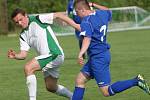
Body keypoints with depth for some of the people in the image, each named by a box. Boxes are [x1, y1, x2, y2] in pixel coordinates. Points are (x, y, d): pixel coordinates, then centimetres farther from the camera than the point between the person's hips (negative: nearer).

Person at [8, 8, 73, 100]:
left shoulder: (38, 20, -8)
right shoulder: (23, 35, 13)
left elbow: (58, 15, -11)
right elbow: (23, 54, 6)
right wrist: (15, 56, -16)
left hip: (55, 54, -9)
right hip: (47, 57, 9)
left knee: (28, 68, -21)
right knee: (51, 87, 19)